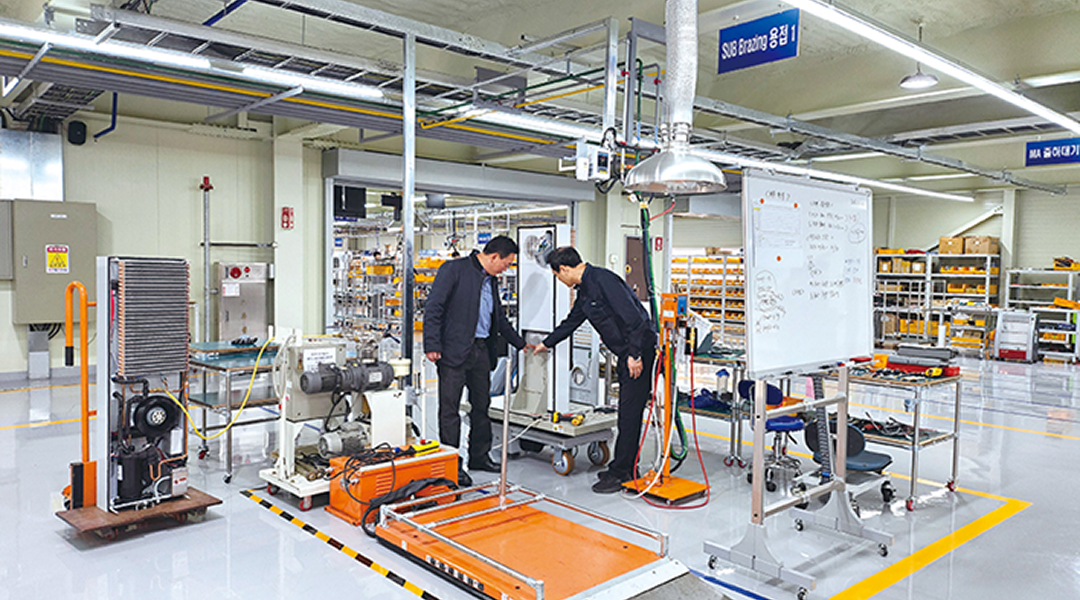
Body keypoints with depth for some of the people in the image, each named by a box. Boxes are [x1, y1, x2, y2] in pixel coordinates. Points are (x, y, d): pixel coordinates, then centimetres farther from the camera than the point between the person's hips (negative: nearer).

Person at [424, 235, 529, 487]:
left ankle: (479, 456, 26)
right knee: (450, 407, -2)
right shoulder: (454, 269, -8)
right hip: (454, 350, -8)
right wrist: (432, 345, -19)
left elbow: (499, 318, 27)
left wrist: (521, 344, 31)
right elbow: (434, 308, -13)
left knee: (482, 405, 13)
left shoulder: (491, 280, 16)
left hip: (481, 350, 8)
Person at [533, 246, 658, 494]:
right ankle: (627, 468, 22)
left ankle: (620, 473, 2)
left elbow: (633, 317, -23)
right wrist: (546, 344, 42)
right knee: (627, 413, 14)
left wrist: (634, 354, -24)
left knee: (629, 414, -5)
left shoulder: (602, 279, -16)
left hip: (640, 351, -10)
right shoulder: (584, 290, 15)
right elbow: (571, 321, 31)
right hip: (626, 355, 10)